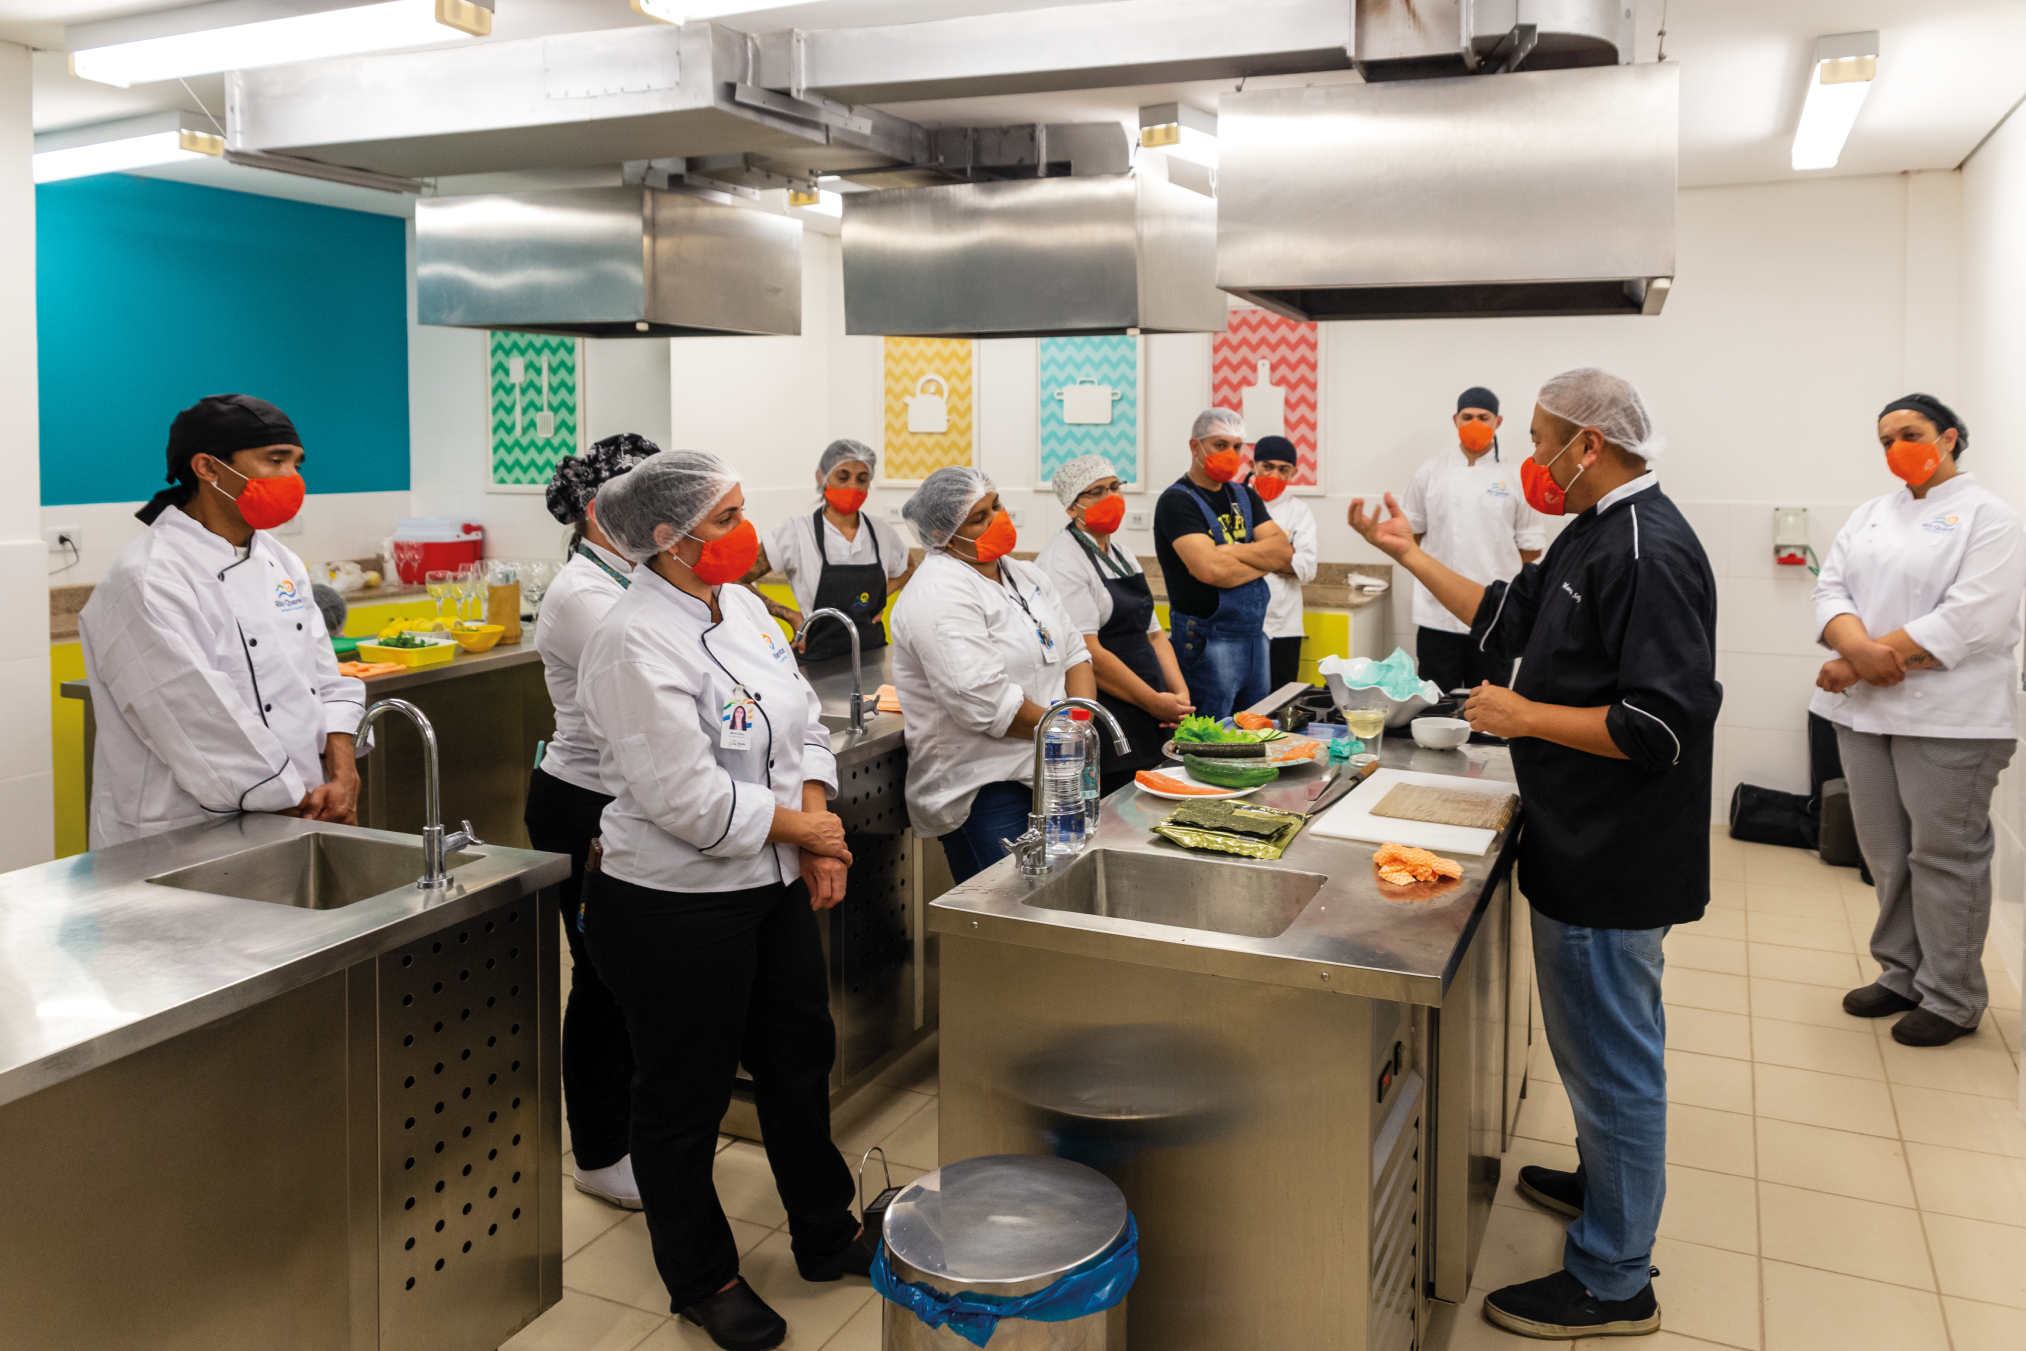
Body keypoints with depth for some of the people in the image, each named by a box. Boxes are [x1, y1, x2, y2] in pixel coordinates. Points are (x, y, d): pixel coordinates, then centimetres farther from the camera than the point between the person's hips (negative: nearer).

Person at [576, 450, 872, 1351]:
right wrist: (801, 827, -13)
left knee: (801, 1057, 22)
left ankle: (824, 1236, 44)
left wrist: (818, 834, -3)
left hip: (771, 885, 9)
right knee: (686, 1101, 11)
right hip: (675, 908, -9)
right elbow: (689, 798, -26)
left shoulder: (740, 604, 4)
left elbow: (801, 723, 10)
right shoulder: (634, 644, -22)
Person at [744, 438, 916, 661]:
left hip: (872, 652, 4)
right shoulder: (796, 532, -10)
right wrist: (790, 616, -12)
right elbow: (737, 580, -9)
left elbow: (907, 569, 23)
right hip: (818, 657, -3)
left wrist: (880, 596, 5)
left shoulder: (881, 532, 3)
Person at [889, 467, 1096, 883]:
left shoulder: (1026, 576, 15)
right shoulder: (940, 596, -15)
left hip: (1050, 778, 8)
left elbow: (1074, 654, 15)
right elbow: (983, 701, -23)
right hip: (983, 790, -8)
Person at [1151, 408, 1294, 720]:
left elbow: (1284, 552, 2)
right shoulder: (1177, 501, -10)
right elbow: (1210, 569, -23)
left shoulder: (1245, 497, 14)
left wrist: (1231, 551, -14)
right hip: (1207, 638, -7)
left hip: (1255, 634, 7)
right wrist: (1264, 559, -6)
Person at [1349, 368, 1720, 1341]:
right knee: (1602, 1045, 25)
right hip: (1587, 848, 10)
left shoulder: (1649, 552, -22)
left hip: (1613, 860, -10)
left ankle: (1611, 1280, 17)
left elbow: (1662, 723, -27)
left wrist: (1525, 717, -19)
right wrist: (1408, 553, 18)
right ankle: (1604, 1183, 46)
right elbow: (1508, 617, 21)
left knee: (1610, 1055, 2)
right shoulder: (1596, 533, 11)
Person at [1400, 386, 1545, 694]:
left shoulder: (1515, 478, 3)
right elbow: (1411, 533, 13)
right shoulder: (1429, 474, 5)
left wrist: (1497, 563, 2)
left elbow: (1532, 545, 7)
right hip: (1439, 614, 0)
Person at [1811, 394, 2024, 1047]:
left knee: (1945, 857, 1)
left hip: (1949, 718, -5)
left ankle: (1952, 999, 14)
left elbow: (1972, 619, -16)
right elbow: (1831, 589, 4)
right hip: (1867, 712, 6)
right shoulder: (1870, 515, 15)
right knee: (1887, 854, 12)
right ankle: (1902, 975, 27)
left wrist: (1854, 664, -17)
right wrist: (1862, 651, -18)